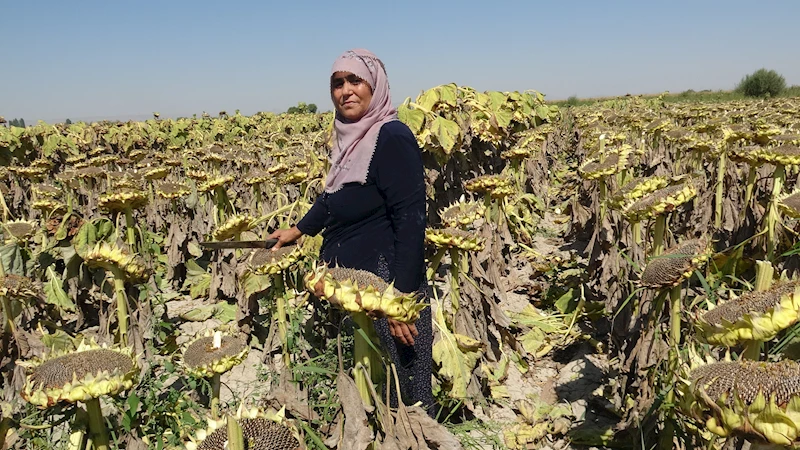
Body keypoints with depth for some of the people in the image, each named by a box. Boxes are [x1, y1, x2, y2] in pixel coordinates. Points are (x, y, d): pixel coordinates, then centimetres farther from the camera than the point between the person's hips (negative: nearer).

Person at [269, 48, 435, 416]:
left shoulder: (392, 138, -16)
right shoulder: (349, 138, 9)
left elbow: (411, 222, -20)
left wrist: (403, 297, -23)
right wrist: (299, 230, 28)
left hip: (384, 282, -8)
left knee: (399, 391, 1)